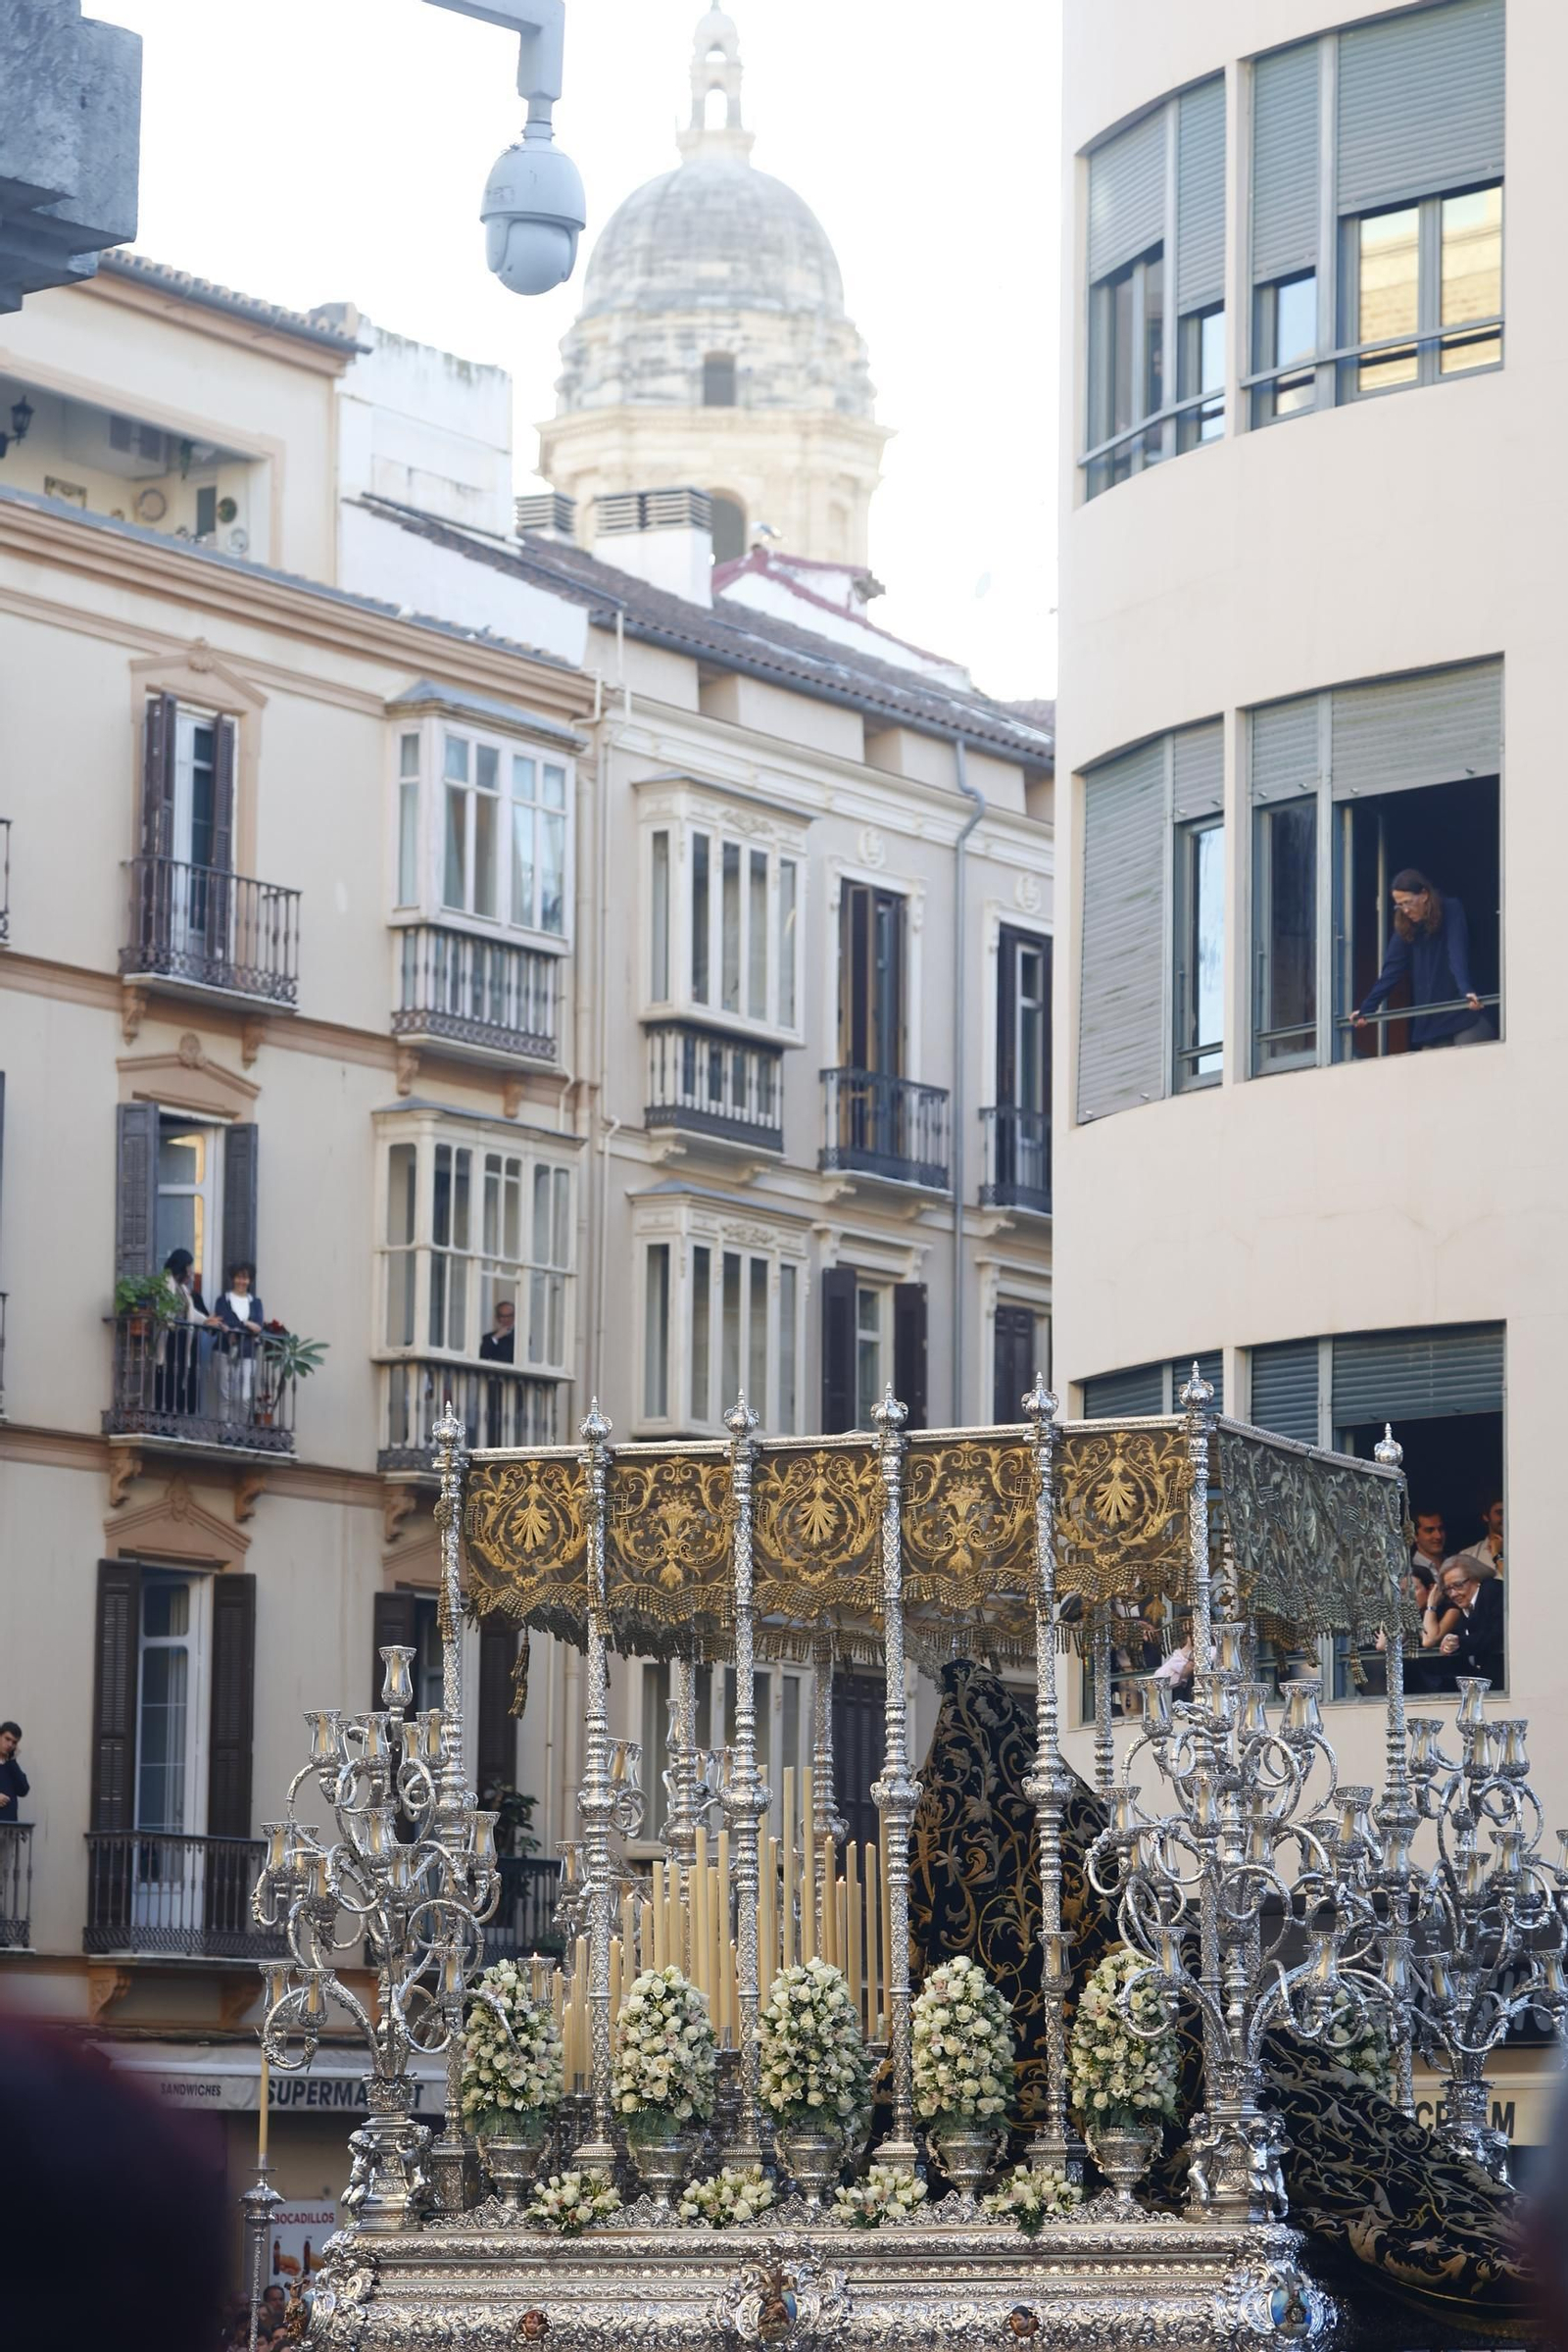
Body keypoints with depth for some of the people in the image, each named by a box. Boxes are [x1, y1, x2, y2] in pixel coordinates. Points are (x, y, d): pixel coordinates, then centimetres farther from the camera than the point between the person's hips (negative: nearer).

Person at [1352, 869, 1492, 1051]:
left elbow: (1458, 956, -19)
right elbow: (1391, 969, 3)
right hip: (1429, 1021, 4)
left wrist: (1467, 991, -34)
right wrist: (1367, 1008, -4)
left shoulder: (1451, 911, -6)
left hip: (1463, 1014, -4)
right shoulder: (1405, 927, 6)